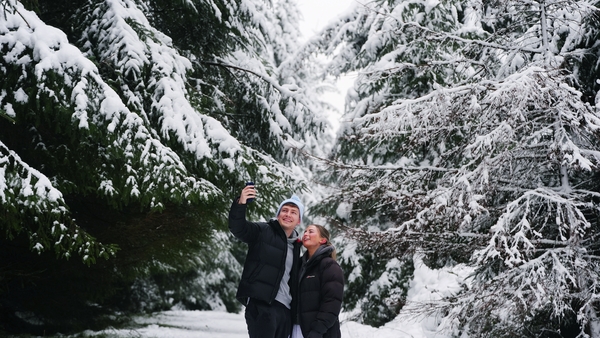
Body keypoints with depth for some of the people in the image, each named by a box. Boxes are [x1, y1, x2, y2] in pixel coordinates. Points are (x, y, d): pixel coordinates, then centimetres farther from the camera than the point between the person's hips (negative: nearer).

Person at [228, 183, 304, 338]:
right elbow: (237, 228, -12)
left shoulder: (295, 245, 21)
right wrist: (240, 204, -30)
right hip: (261, 304, -7)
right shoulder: (263, 231, 4)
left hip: (285, 308, 7)